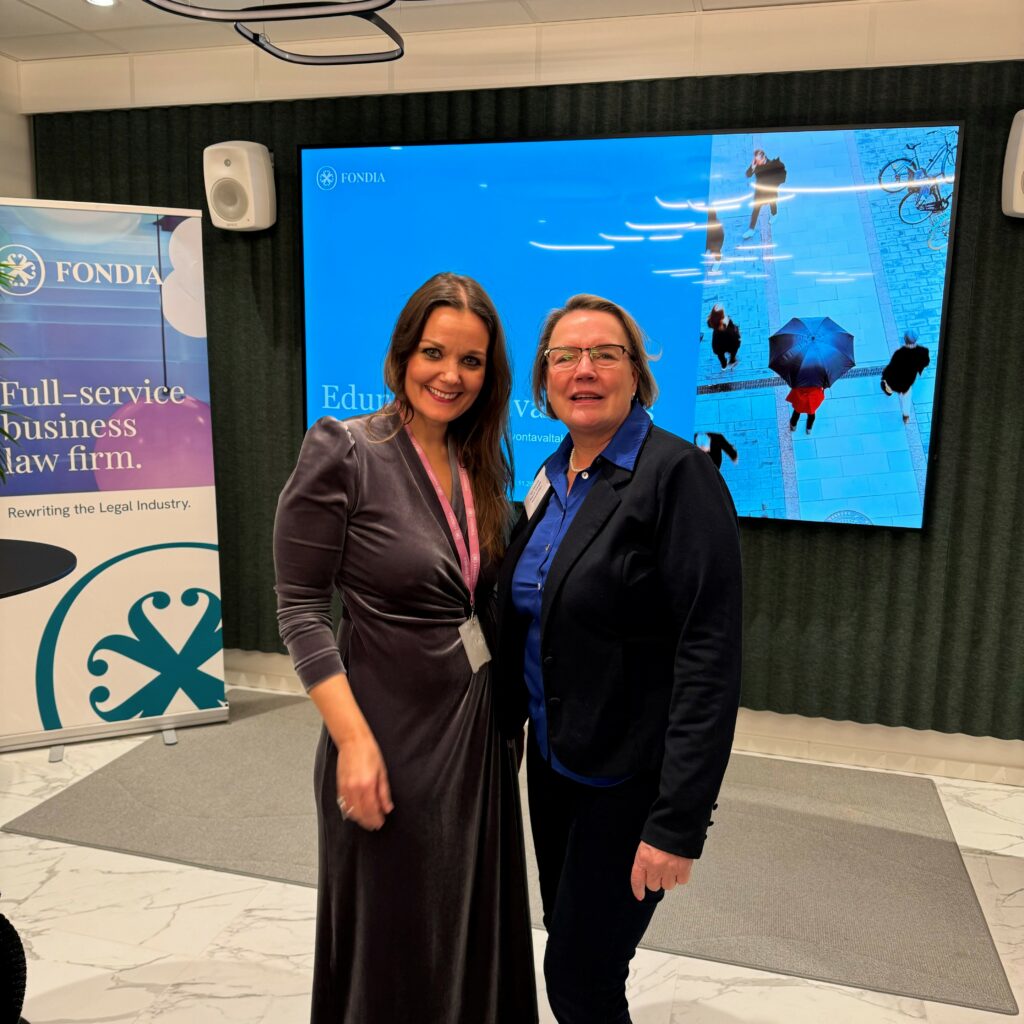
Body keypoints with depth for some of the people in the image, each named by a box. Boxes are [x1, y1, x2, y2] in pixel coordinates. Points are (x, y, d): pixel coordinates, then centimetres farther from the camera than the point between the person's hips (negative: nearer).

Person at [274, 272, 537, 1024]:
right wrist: (354, 741, -19)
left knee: (478, 928, 21)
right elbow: (301, 610, -14)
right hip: (393, 732, -6)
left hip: (479, 723, 6)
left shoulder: (483, 463, 5)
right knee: (395, 941, 13)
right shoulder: (343, 452, -14)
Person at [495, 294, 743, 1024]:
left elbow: (709, 657, -22)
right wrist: (506, 726, 12)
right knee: (568, 942, 21)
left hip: (627, 776, -7)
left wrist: (679, 821, -22)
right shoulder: (550, 478, 6)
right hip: (553, 756, 7)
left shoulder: (678, 475, -17)